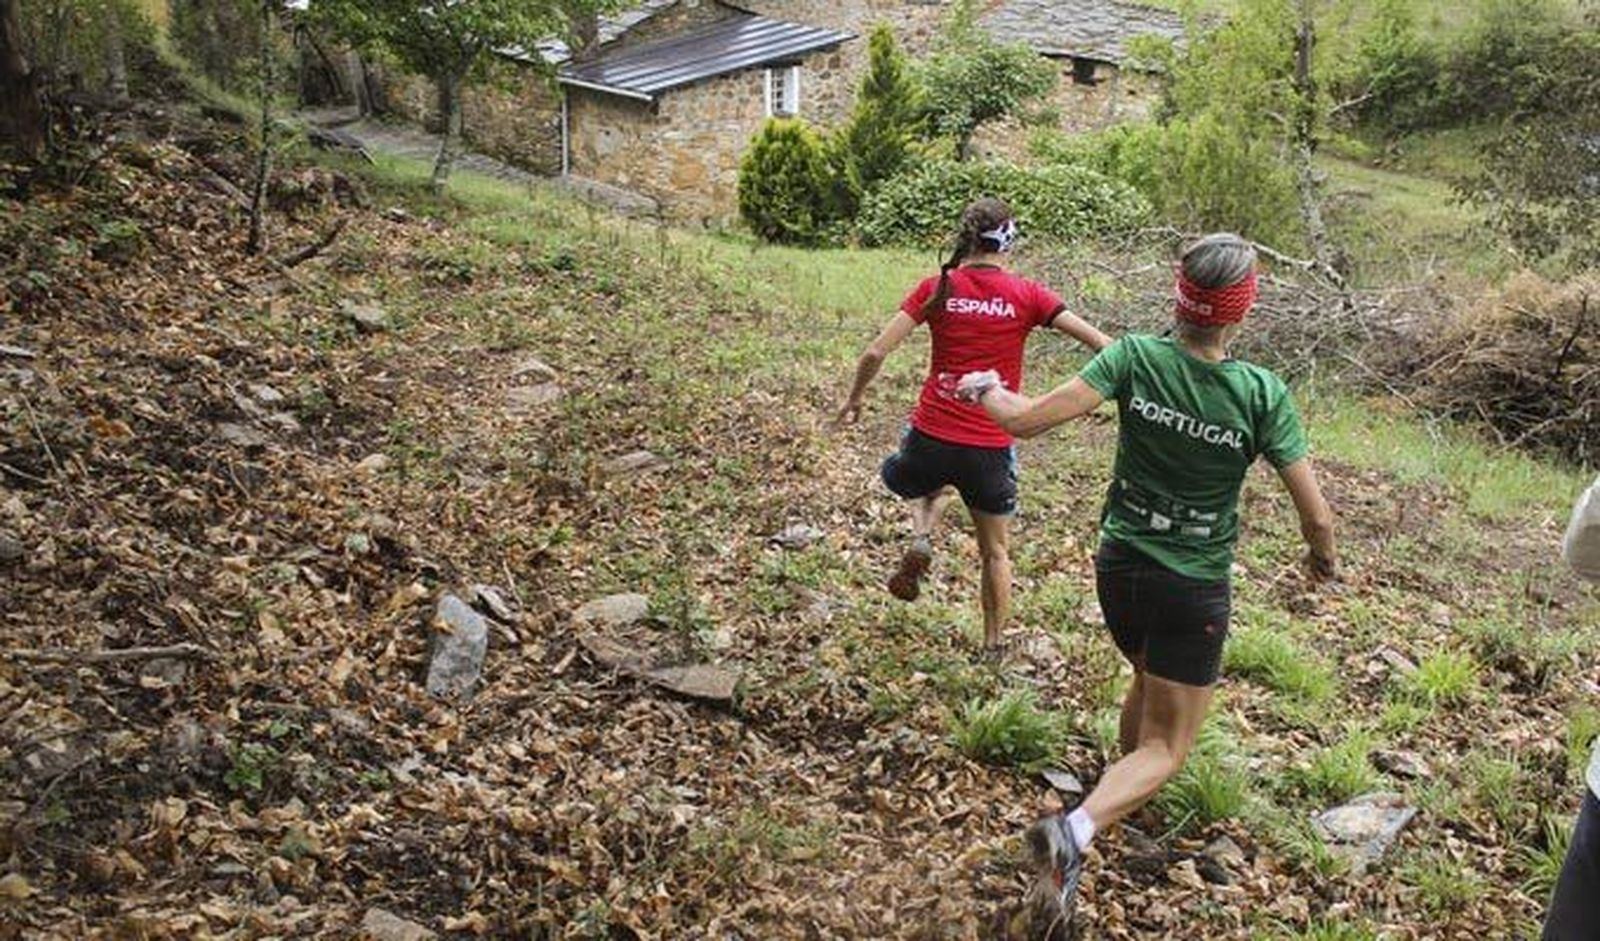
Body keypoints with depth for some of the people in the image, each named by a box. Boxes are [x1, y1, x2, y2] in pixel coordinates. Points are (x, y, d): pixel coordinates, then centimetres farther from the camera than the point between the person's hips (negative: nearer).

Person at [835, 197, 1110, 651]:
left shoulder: (937, 287, -1)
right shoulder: (1027, 295, -3)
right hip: (990, 450, 0)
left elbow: (876, 351, -4)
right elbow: (1101, 344, -4)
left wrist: (855, 397, 12)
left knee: (933, 485, 37)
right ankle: (993, 644, 30)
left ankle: (921, 539, 8)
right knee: (995, 551, 21)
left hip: (931, 438, 1)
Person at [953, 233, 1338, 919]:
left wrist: (985, 391, 2)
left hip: (1118, 566, 3)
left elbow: (1027, 421, -19)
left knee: (1148, 680, 33)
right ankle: (1077, 830, -18)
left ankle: (1125, 792, 52)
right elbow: (1315, 515, -11)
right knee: (1165, 749, 6)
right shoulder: (1263, 394, -15)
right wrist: (1324, 557, 12)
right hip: (1194, 588, -3)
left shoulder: (1135, 358, -14)